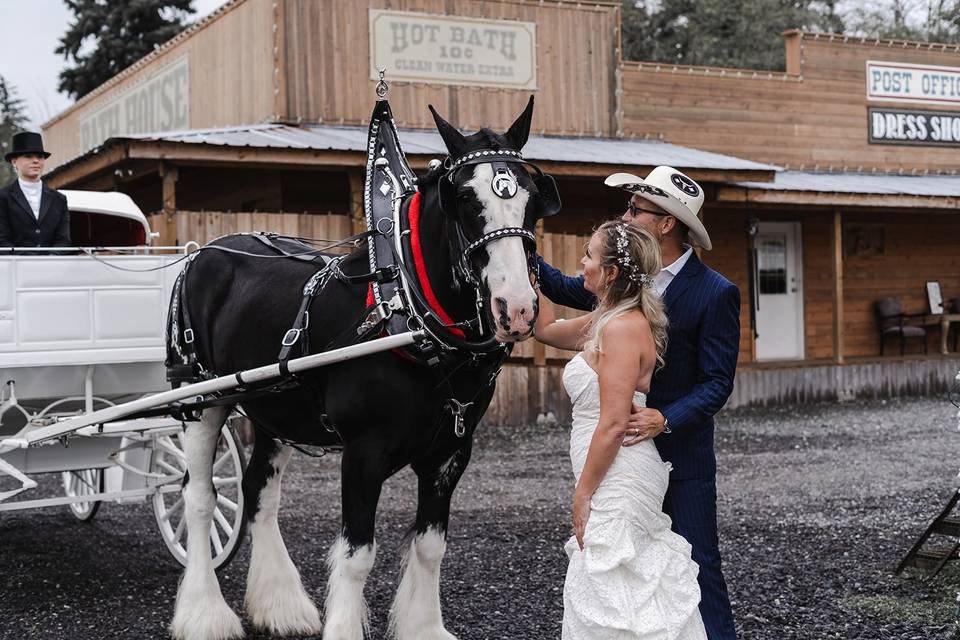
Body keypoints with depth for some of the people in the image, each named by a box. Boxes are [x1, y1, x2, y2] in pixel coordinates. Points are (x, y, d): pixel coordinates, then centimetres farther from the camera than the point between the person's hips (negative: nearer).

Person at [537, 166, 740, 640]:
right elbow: (565, 289, 16)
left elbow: (717, 383, -15)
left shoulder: (716, 293, -14)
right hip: (625, 447, 6)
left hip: (681, 453, -6)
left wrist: (664, 420, -30)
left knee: (697, 566, 1)